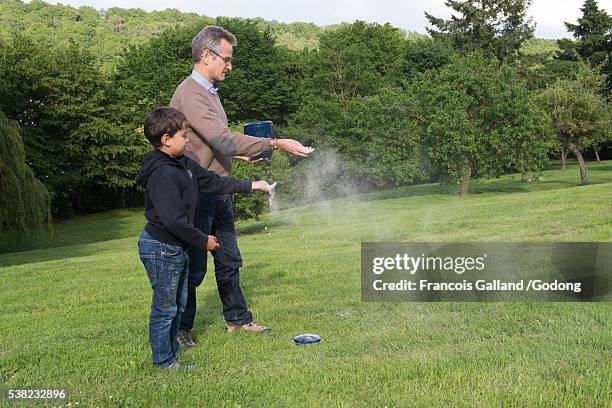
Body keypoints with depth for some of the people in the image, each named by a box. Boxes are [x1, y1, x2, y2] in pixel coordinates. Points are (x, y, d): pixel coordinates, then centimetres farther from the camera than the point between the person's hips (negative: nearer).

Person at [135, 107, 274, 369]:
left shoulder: (183, 165, 7)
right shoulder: (162, 175, -24)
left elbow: (212, 182, 17)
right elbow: (173, 220, -28)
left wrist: (250, 186, 18)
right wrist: (203, 241, -17)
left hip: (177, 248, 10)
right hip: (161, 248, -10)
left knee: (178, 303, 20)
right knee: (165, 307, 2)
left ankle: (171, 351, 33)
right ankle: (164, 360, 15)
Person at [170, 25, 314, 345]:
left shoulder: (210, 91, 14)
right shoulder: (190, 95, -19)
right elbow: (223, 139, -29)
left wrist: (241, 152, 9)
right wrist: (275, 144, -29)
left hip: (218, 192, 10)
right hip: (197, 195, -10)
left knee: (229, 261, 17)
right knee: (194, 267, 0)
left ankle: (237, 319, 30)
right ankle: (181, 328, 16)